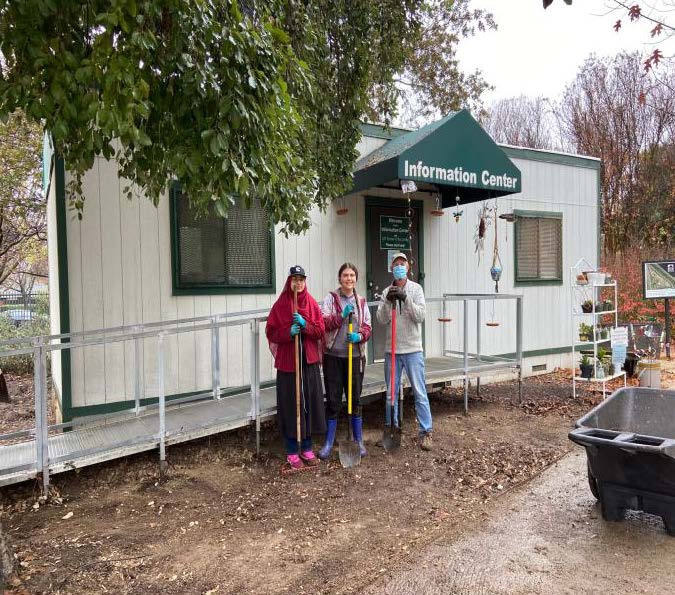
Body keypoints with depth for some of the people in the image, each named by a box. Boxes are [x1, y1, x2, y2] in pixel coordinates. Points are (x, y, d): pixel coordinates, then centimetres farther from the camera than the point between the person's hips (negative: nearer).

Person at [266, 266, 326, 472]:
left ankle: (307, 448, 24)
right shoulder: (280, 305, 0)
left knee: (310, 403, 8)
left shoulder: (312, 304, 6)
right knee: (290, 405, 1)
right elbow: (270, 332, -2)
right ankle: (292, 452, 14)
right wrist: (288, 332, -18)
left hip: (309, 361, 3)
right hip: (287, 362, -2)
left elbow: (320, 331, 2)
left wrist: (305, 325, -15)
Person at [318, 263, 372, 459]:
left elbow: (367, 327, 6)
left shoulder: (361, 302, 9)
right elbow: (323, 323, -9)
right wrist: (342, 315, -21)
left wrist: (359, 336, -14)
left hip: (355, 356, 2)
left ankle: (359, 441, 24)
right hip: (333, 356, -2)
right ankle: (329, 443, 17)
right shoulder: (330, 298, 0)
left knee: (355, 399, 10)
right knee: (333, 400, 4)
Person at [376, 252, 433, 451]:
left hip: (413, 349, -2)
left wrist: (405, 298, -21)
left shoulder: (416, 288, 1)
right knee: (391, 393, 11)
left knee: (420, 392, 0)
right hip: (391, 349, 3)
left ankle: (426, 432, 8)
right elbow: (381, 320, -3)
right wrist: (388, 302, -18)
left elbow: (420, 316, -10)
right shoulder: (387, 292, 7)